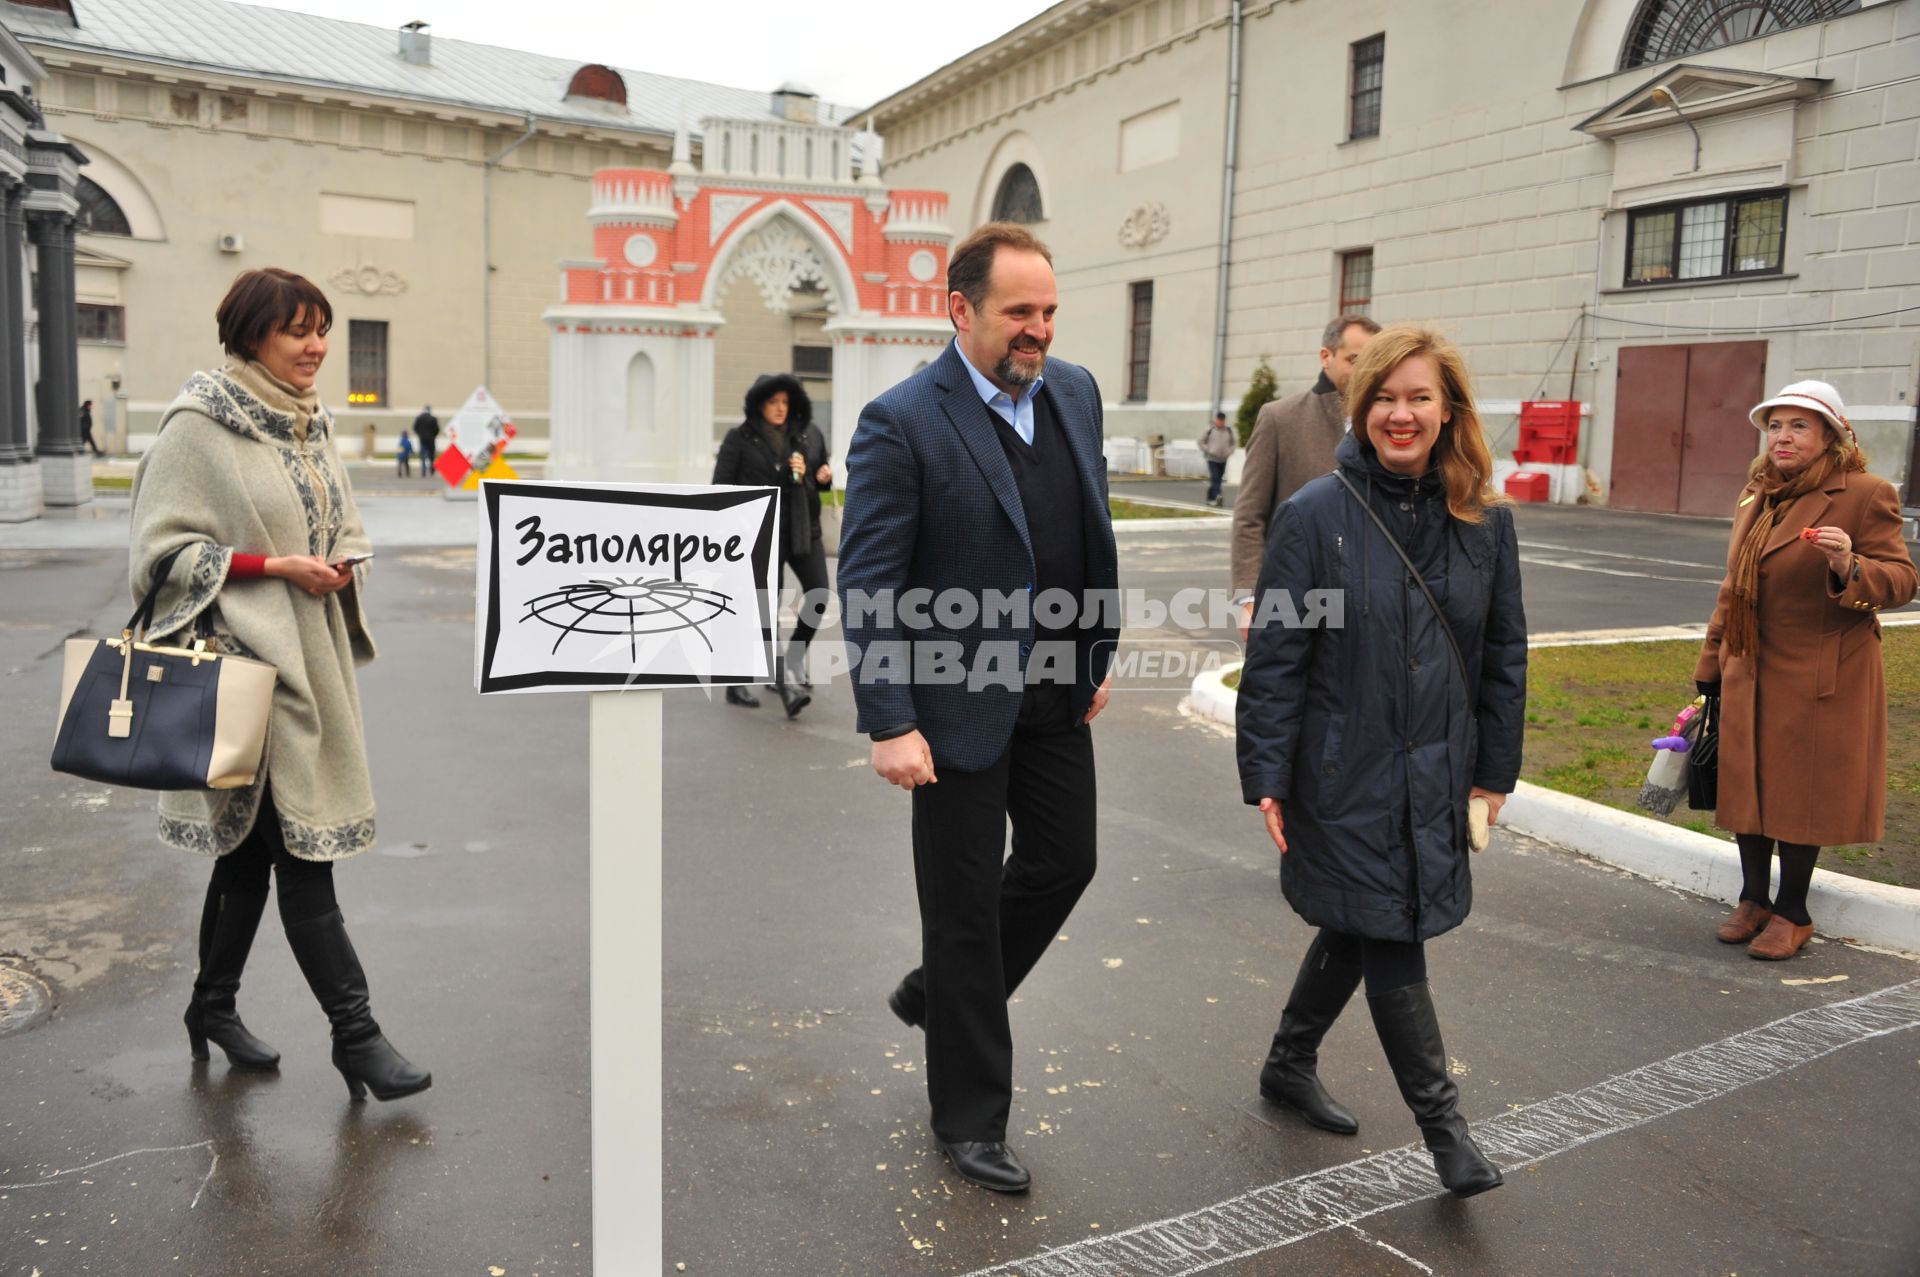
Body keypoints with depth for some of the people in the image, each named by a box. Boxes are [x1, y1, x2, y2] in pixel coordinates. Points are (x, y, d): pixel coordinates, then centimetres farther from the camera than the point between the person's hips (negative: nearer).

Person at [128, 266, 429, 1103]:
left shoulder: (309, 423, 13)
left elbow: (343, 529, 23)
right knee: (302, 848, -6)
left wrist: (339, 562, 1)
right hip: (247, 660, -8)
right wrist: (275, 566, -18)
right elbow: (164, 548, -12)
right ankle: (354, 1033, 1)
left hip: (310, 656, 8)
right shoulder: (198, 427, -10)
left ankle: (213, 1007, 31)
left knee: (255, 842, 15)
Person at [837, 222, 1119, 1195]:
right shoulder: (901, 422, -16)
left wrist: (1098, 655, 13)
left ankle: (937, 996, 42)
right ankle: (969, 1118, 25)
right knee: (965, 904, 6)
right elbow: (868, 585, -18)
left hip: (1054, 692, 7)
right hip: (958, 702, -7)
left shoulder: (1075, 391, 4)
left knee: (1065, 861, 17)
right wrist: (889, 724, -21)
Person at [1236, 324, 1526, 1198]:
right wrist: (1265, 778, -12)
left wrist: (1495, 770, 8)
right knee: (1391, 940, 1)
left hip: (1436, 775, 5)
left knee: (1359, 929, 17)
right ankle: (1441, 1123, 18)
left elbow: (1504, 655, 9)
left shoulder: (1484, 521, 3)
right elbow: (1274, 656, -10)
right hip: (1345, 774, -5)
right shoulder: (1315, 514, -10)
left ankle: (1290, 1065, 39)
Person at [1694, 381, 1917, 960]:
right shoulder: (1754, 497, 11)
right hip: (1749, 675, 6)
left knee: (1803, 793, 3)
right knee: (1748, 784, 11)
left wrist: (1850, 569, -32)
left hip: (1820, 681, -6)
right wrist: (1711, 666, 17)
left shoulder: (1864, 494, -8)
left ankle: (1792, 913, 19)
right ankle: (1753, 899, 27)